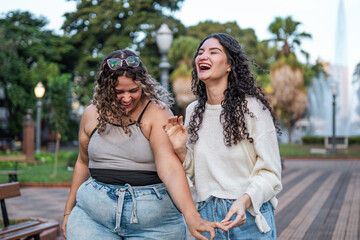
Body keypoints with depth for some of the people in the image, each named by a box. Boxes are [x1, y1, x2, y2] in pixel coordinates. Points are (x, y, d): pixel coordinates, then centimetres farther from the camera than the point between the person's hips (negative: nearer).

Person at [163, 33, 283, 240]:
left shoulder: (252, 107, -9)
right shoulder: (193, 111, 7)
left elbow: (270, 173, -10)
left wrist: (244, 201, -25)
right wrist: (180, 149, -4)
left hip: (250, 216, -4)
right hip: (206, 215, 4)